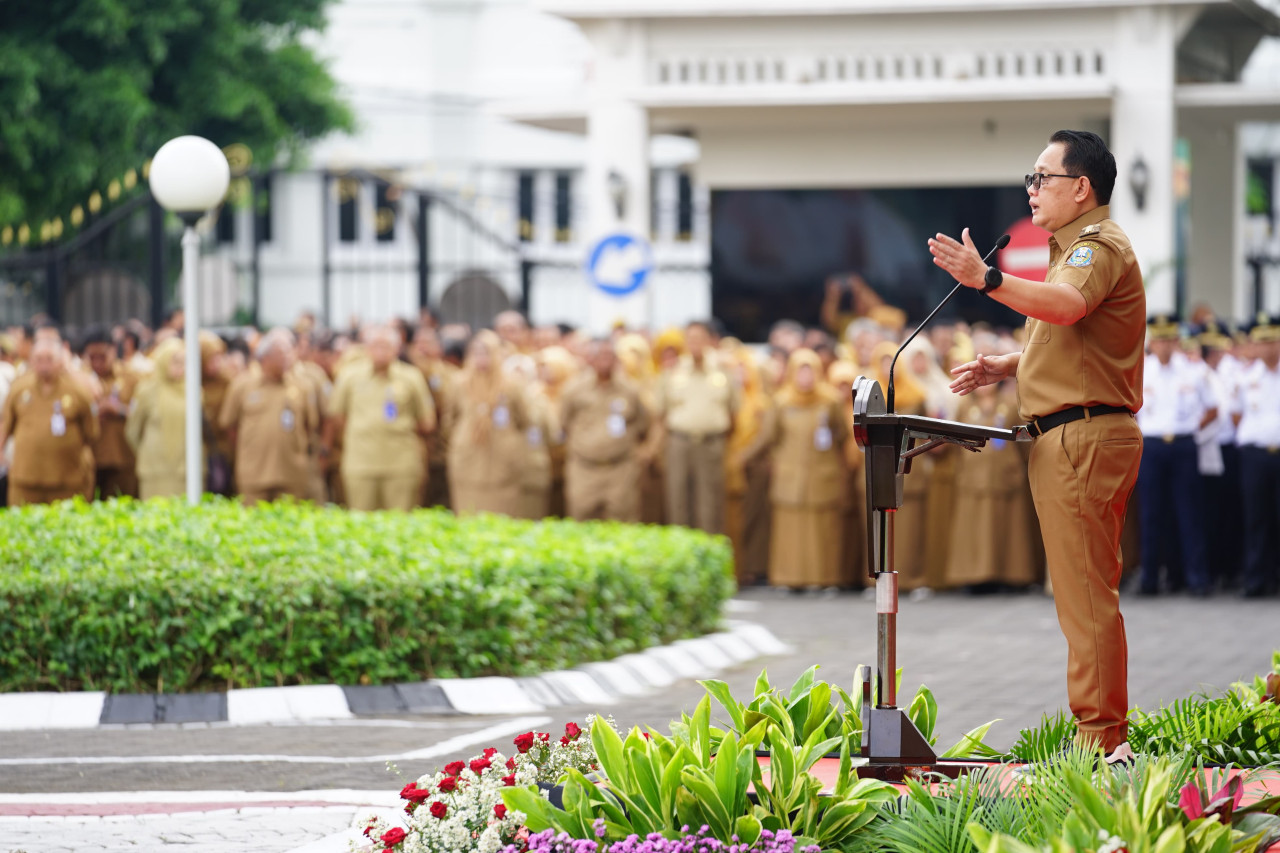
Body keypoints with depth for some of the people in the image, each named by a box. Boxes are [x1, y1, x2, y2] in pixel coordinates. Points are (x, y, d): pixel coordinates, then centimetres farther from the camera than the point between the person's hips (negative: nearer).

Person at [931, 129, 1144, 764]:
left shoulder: (1099, 246, -12)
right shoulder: (1078, 248, 24)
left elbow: (1065, 306, -33)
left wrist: (987, 280, -45)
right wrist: (1004, 366, 16)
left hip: (1084, 436, -11)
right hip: (1074, 440, 11)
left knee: (1086, 595, -11)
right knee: (1088, 595, 14)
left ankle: (1100, 739, -11)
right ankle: (1105, 736, 19)